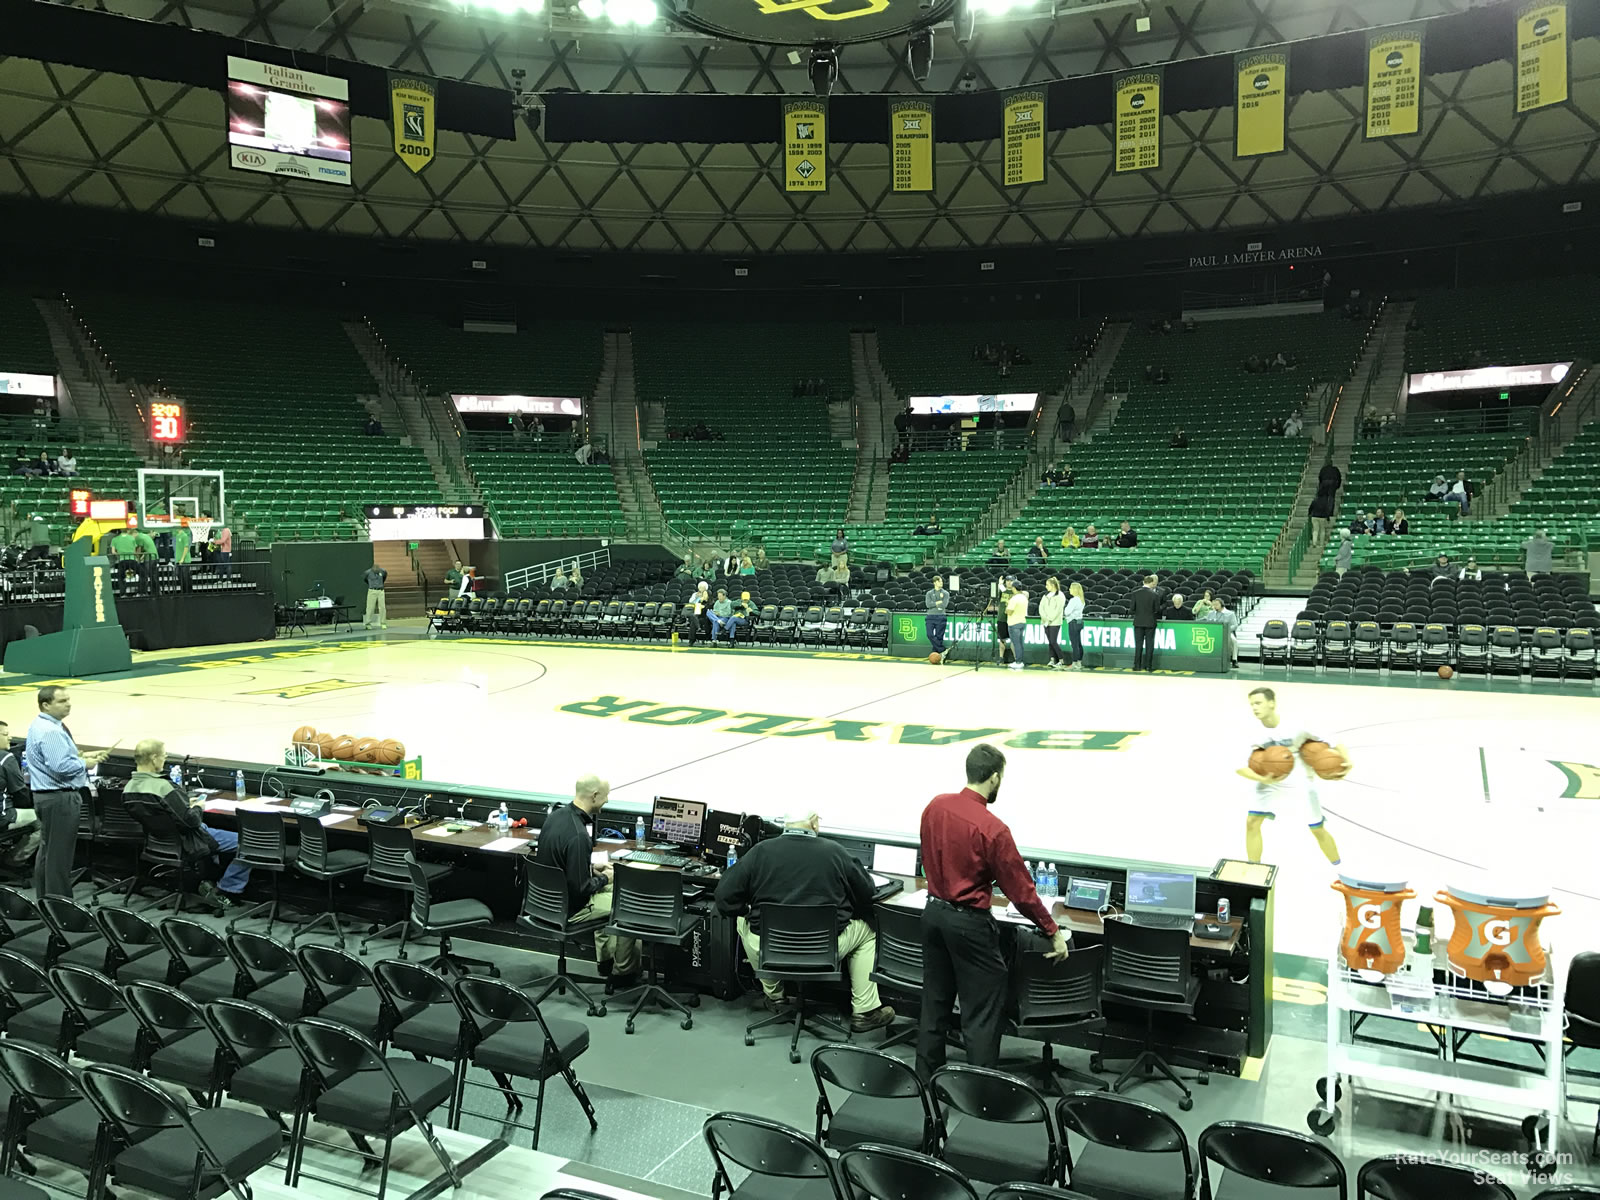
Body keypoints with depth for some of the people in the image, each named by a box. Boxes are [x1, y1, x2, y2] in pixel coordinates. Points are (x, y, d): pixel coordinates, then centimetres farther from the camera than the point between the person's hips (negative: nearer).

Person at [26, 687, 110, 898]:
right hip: (59, 798, -11)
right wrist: (85, 764, -13)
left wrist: (82, 757, 9)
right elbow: (61, 766, -29)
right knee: (59, 854, -4)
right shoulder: (50, 732, -21)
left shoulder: (41, 726, 12)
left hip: (47, 796, 11)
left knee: (46, 850, 18)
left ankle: (45, 901, 28)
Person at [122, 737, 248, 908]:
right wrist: (197, 808, -6)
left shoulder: (129, 788, -3)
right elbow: (191, 820, -26)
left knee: (206, 827, 37)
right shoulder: (163, 787, -30)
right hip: (185, 844, -10)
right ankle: (222, 892, 1)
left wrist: (186, 804, 9)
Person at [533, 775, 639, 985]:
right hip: (569, 908, -9)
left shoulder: (556, 816, -4)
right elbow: (581, 888, -27)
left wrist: (592, 867, 9)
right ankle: (622, 974, 17)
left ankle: (605, 959, 36)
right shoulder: (578, 835, -31)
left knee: (609, 891, 28)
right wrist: (604, 878, -9)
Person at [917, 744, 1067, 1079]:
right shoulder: (991, 828, -22)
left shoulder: (935, 807, -3)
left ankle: (925, 1080, 29)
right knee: (983, 1011, 5)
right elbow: (1020, 890, -15)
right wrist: (1054, 933, -4)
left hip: (933, 912, 7)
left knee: (934, 1001, 19)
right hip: (968, 923, -7)